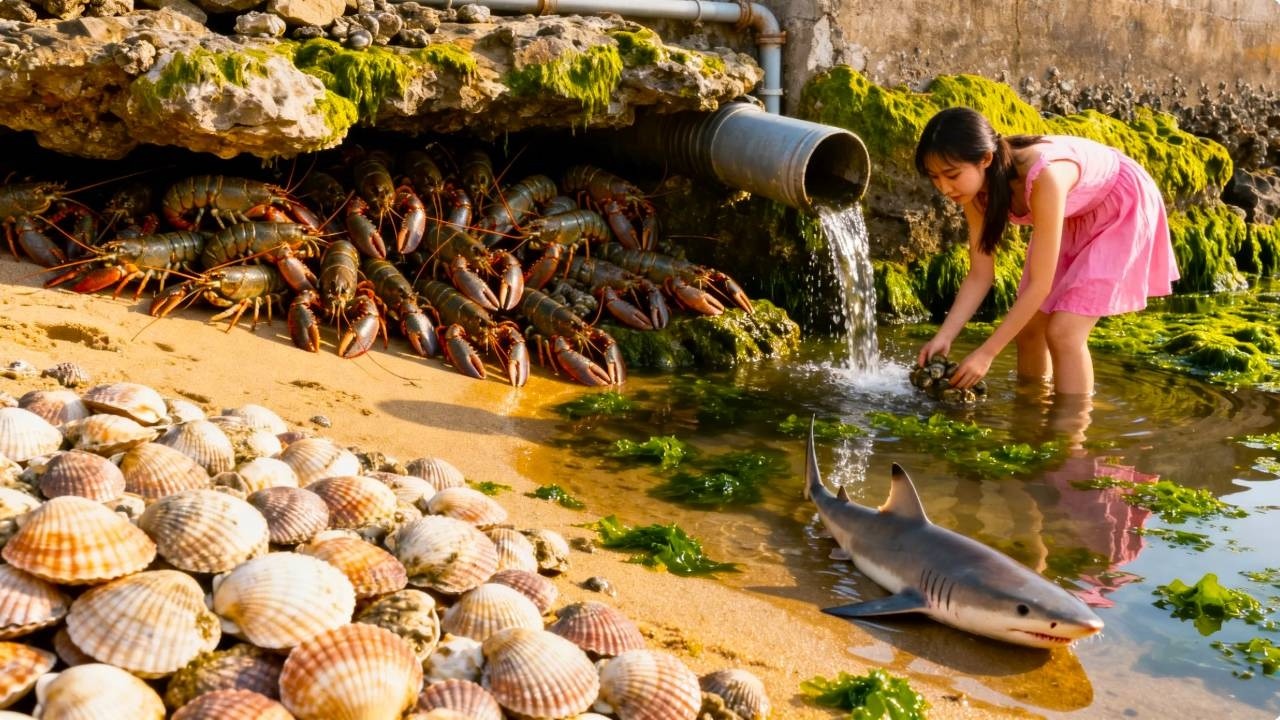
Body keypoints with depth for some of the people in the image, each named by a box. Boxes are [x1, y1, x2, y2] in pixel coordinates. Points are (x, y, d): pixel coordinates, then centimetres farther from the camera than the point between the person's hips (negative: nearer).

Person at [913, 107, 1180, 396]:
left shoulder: (1043, 177, -42)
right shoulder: (977, 187, -20)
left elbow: (1040, 284, -36)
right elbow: (979, 276, -13)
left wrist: (987, 353, -34)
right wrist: (943, 337, -25)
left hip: (1124, 206, -7)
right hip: (1073, 214, 7)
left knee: (1063, 331, -17)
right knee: (1028, 326, 6)